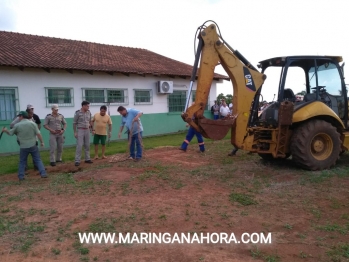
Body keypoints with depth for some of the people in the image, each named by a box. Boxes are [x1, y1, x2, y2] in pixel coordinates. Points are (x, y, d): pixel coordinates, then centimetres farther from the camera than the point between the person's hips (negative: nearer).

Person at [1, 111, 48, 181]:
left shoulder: (17, 125, -2)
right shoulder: (32, 123, -3)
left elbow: (10, 133, 12)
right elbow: (38, 134, -7)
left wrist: (5, 130, 33)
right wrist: (41, 142, 2)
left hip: (23, 147, 0)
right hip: (33, 146, 0)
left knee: (22, 162, 15)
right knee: (38, 160, 5)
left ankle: (21, 176, 15)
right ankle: (43, 173, -4)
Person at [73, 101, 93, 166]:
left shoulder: (89, 112, 3)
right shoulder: (78, 113, -11)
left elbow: (90, 121, 18)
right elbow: (74, 123, -7)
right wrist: (75, 132, -10)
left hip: (87, 131, 5)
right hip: (80, 130, -5)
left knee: (87, 145, 9)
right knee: (79, 146, -9)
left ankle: (87, 159, 19)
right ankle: (77, 161, -5)